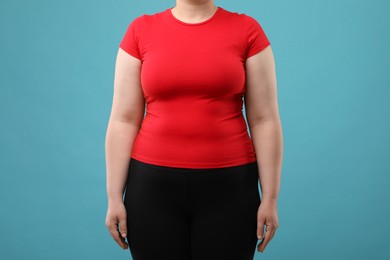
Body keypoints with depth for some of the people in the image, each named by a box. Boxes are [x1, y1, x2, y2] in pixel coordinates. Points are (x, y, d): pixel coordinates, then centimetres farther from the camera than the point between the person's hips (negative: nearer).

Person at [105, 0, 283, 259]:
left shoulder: (247, 30, -1)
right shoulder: (140, 30, 1)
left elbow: (265, 120, -2)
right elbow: (124, 120, 0)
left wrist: (270, 197, -4)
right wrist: (114, 196, -2)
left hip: (228, 185, 0)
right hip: (154, 184, 1)